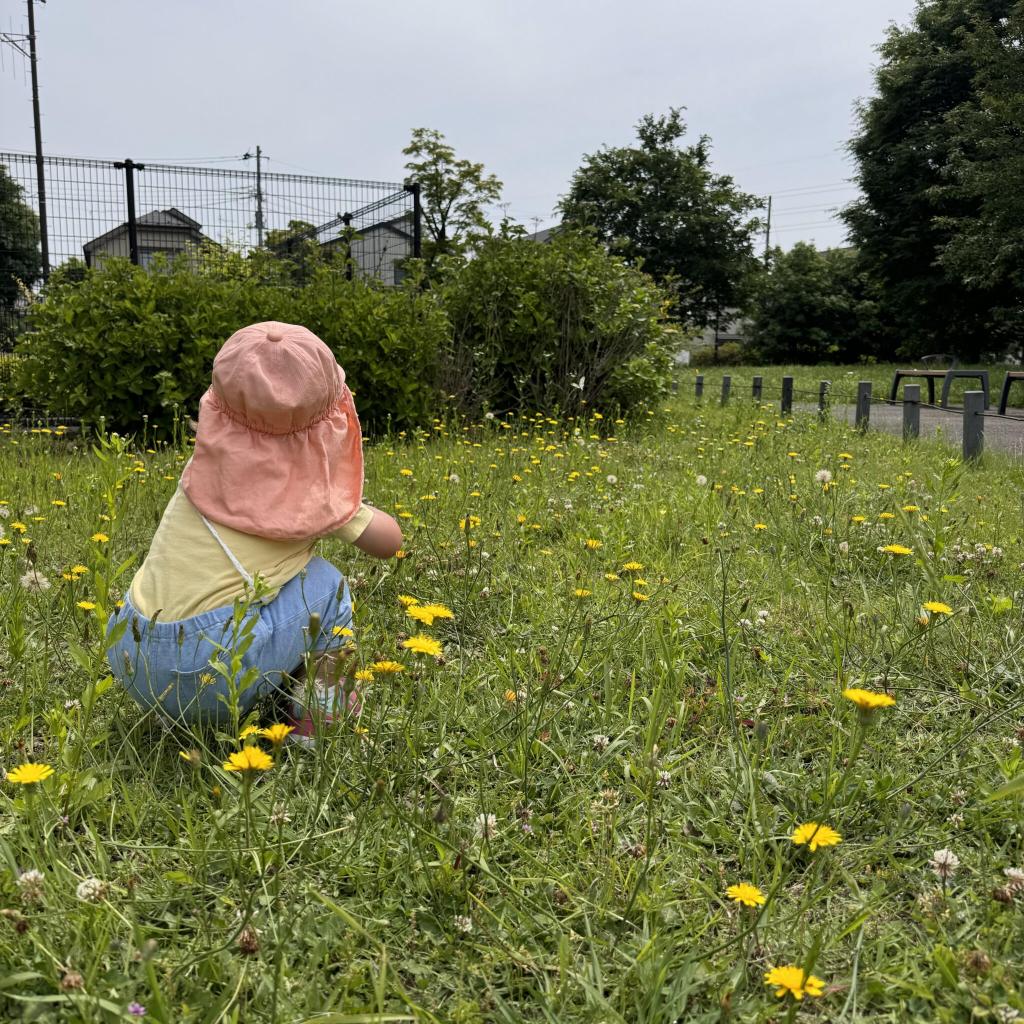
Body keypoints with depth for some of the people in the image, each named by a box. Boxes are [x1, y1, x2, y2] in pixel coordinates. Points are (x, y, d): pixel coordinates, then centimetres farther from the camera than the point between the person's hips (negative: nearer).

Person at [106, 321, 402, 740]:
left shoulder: (206, 461, 7)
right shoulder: (312, 487, -3)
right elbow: (389, 541, 9)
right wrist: (354, 506, 27)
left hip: (129, 658, 6)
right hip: (207, 674, -5)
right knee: (324, 582, 12)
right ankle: (317, 719, 17)